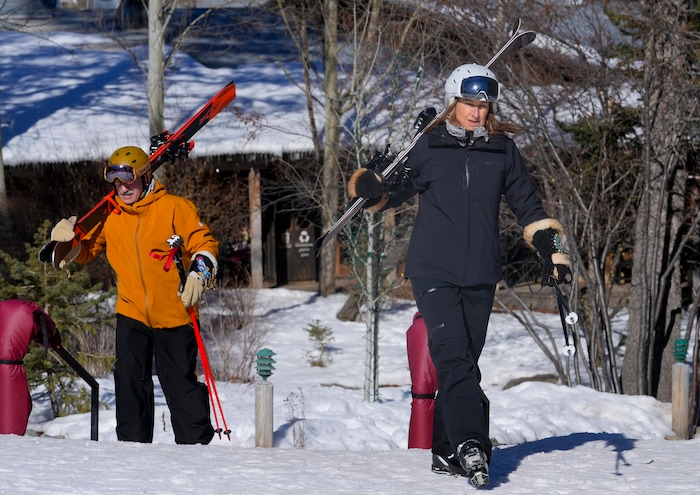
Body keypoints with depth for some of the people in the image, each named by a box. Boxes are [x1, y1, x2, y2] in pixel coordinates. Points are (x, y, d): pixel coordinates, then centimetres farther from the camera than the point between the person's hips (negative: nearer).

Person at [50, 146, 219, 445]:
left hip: (174, 315, -4)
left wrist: (199, 274, -23)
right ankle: (133, 444, 6)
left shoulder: (174, 208, -7)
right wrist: (67, 240, -5)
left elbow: (203, 243, -6)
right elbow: (88, 249, 16)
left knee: (181, 384, 0)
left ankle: (196, 443, 11)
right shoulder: (110, 216, 6)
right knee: (130, 380, -2)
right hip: (132, 315, 4)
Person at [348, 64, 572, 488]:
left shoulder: (503, 150, 9)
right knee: (454, 356, -18)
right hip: (433, 271, -2)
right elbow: (403, 189, 18)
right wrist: (374, 189, -3)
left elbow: (528, 206, 17)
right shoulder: (430, 146, 5)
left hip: (480, 276, 3)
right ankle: (470, 444, -29)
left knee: (465, 364, 6)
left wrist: (551, 250, 11)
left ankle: (450, 448, 14)